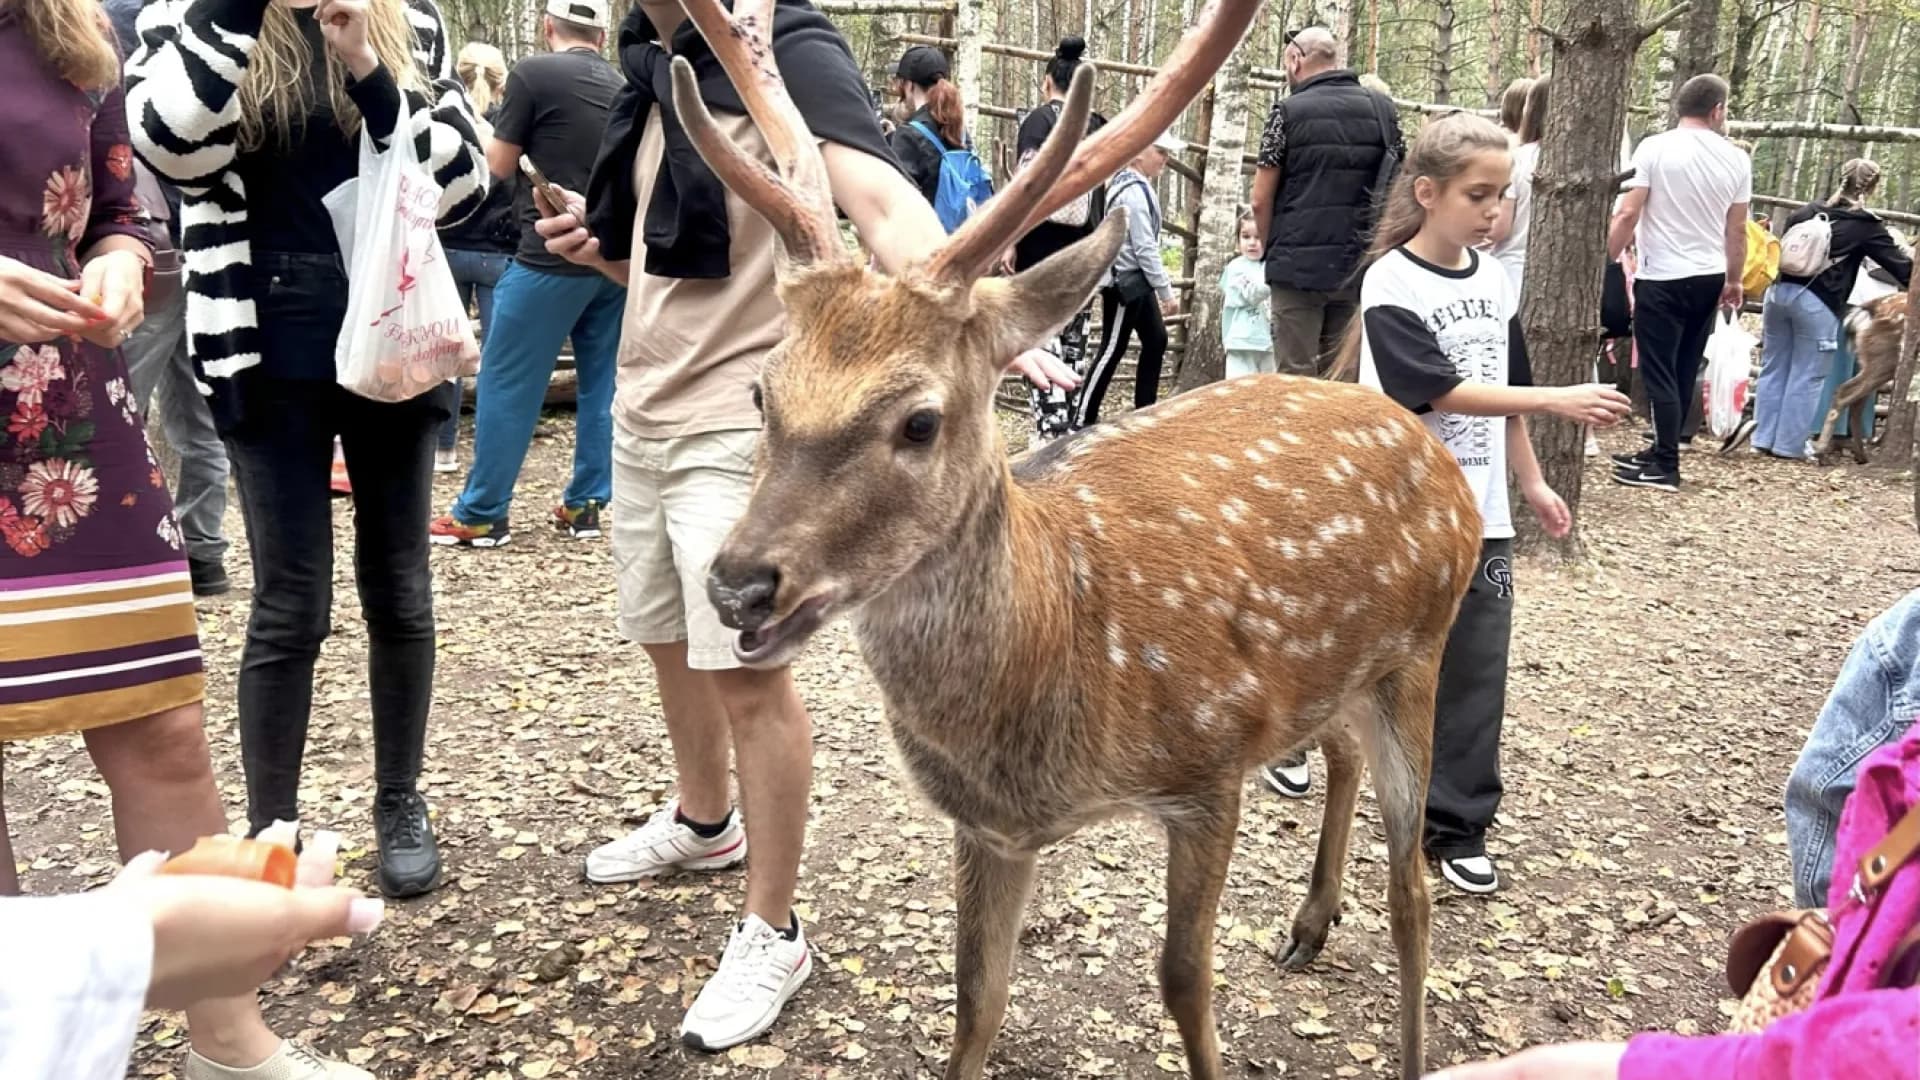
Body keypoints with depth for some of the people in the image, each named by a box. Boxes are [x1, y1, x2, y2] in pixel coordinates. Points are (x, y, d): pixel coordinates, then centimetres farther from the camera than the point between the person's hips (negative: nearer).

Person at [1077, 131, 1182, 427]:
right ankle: (1082, 419, 1)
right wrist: (1166, 290, -16)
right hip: (1123, 280, -10)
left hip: (1136, 280, 10)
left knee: (1156, 340, 13)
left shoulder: (1133, 185, 12)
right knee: (1113, 349, -5)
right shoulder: (1134, 191, -19)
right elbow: (1144, 248, -21)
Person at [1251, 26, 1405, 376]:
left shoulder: (1288, 110, -4)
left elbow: (1261, 201, -3)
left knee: (1297, 378, 0)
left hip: (1299, 265, -4)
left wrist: (1271, 250, 13)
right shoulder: (1383, 108, 8)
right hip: (1363, 266, 4)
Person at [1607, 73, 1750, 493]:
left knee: (1658, 373, -3)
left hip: (1661, 278, -5)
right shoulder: (1736, 159, 4)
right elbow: (1737, 230, 10)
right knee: (1682, 372, 12)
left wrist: (1606, 260, 1)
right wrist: (1734, 281, 22)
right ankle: (1661, 452, 22)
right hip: (1708, 278, 5)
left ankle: (1666, 467, -3)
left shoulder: (1654, 148, -8)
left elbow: (1627, 215, -11)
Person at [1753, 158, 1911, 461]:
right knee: (1807, 377, 4)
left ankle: (1764, 438, 15)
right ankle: (1790, 445, 6)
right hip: (1817, 302, -5)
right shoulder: (1867, 226, 1)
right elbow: (1901, 266, 5)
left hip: (1779, 291, 5)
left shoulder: (1808, 211, 15)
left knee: (1774, 368, 12)